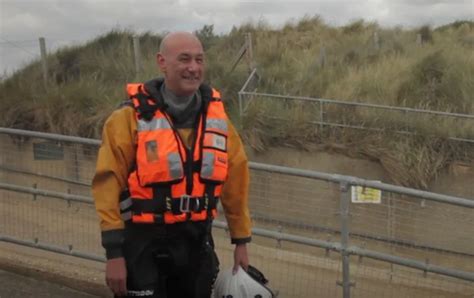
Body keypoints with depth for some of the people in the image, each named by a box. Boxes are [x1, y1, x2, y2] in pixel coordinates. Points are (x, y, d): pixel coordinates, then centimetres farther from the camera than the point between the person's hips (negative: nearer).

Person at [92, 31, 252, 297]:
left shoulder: (216, 117, 4)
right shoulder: (131, 117, -11)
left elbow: (235, 181, 10)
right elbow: (108, 184, -12)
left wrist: (241, 241, 11)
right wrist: (114, 252, -16)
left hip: (196, 243, 5)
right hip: (143, 244, -5)